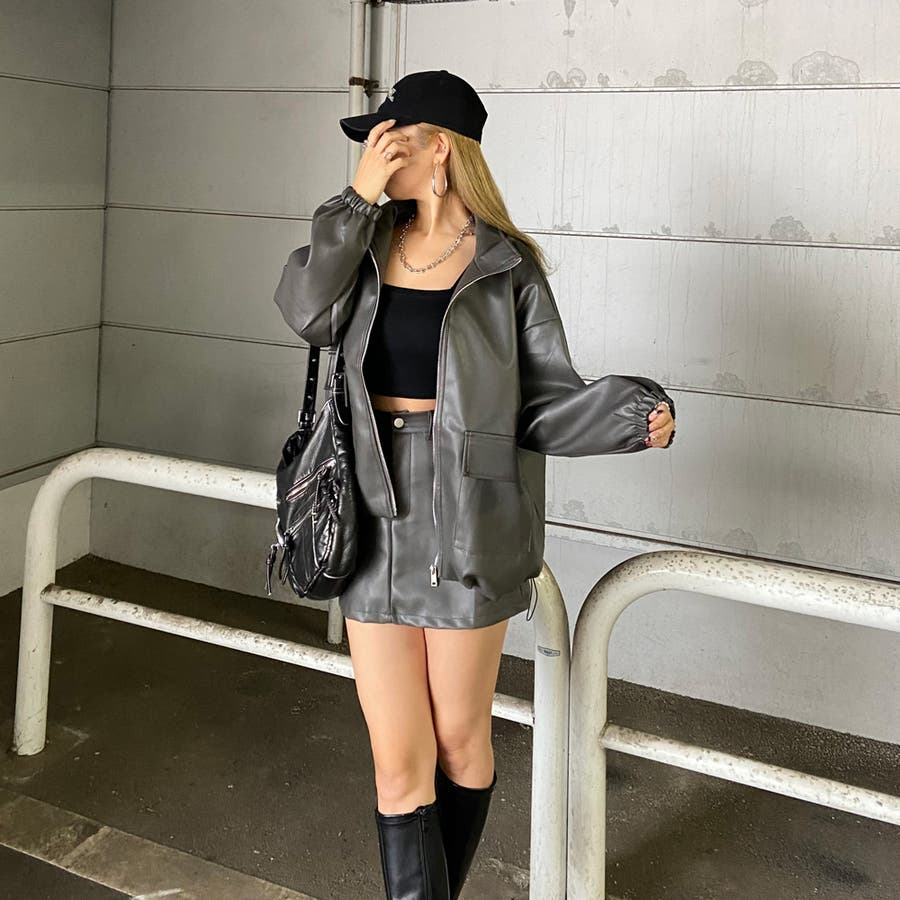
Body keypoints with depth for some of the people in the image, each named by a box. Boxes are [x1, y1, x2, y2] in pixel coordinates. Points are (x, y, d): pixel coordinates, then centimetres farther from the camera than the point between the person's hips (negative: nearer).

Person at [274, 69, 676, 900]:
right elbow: (308, 314, -11)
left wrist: (639, 413, -21)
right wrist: (358, 199, -10)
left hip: (465, 526, -2)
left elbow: (547, 403, -4)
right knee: (398, 763, 5)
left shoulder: (506, 267, -5)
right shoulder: (375, 243, 6)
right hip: (376, 520, 3)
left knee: (460, 739, 15)